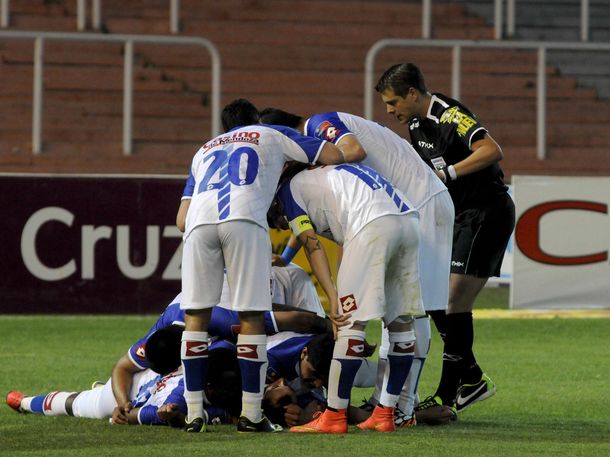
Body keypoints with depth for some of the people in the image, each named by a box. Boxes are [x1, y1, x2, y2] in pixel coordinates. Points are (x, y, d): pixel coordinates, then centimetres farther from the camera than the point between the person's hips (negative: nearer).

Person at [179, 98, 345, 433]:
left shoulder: (203, 151, 38)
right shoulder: (270, 136, 30)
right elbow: (335, 155, 26)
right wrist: (298, 165, 47)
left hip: (200, 219, 3)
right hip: (244, 218, -3)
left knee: (195, 315, 8)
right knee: (251, 317, 2)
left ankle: (194, 414, 5)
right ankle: (251, 415, 1)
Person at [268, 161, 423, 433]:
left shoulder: (289, 190, 15)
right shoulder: (322, 179, 37)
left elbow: (312, 246, 3)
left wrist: (333, 297, -5)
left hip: (374, 224, -9)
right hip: (409, 221, 9)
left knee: (352, 319, -5)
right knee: (400, 321, 12)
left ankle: (335, 416, -4)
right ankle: (385, 414, 18)